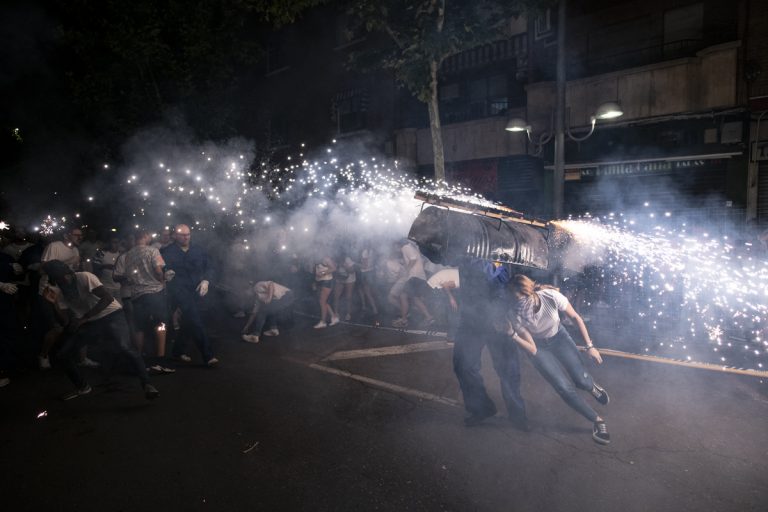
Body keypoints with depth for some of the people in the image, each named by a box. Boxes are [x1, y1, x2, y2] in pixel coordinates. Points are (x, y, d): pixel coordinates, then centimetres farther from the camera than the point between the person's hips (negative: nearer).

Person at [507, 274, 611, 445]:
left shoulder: (552, 296, -32)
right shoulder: (517, 315, -31)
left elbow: (576, 318, -13)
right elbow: (533, 350, -22)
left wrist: (590, 346, -11)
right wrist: (512, 334, -38)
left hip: (559, 337, 1)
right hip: (539, 347, -1)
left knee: (581, 380, -12)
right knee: (565, 388, -13)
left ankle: (592, 386, 28)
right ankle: (597, 421, 10)